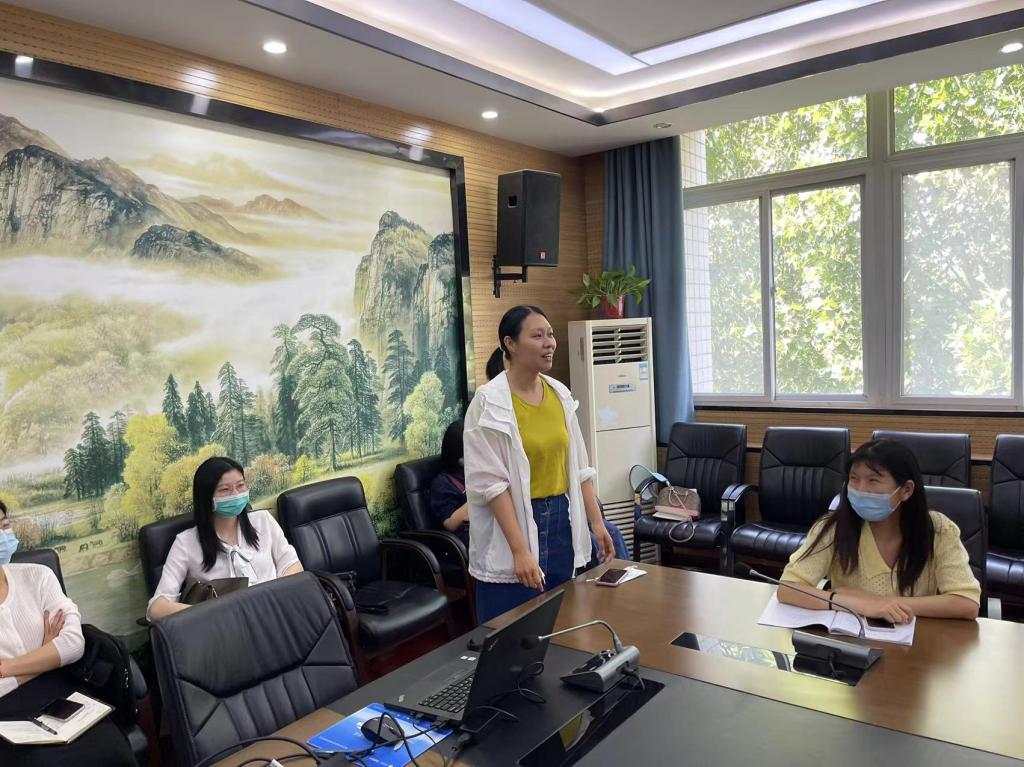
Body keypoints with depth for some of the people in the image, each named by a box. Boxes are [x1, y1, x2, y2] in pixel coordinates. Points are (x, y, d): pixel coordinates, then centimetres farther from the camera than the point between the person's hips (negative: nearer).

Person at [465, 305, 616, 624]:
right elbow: (491, 482, -18)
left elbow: (578, 466, 10)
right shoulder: (490, 403, -14)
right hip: (513, 519, -6)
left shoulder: (560, 394, 4)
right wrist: (520, 550, -21)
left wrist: (597, 522, 6)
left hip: (561, 519, 6)